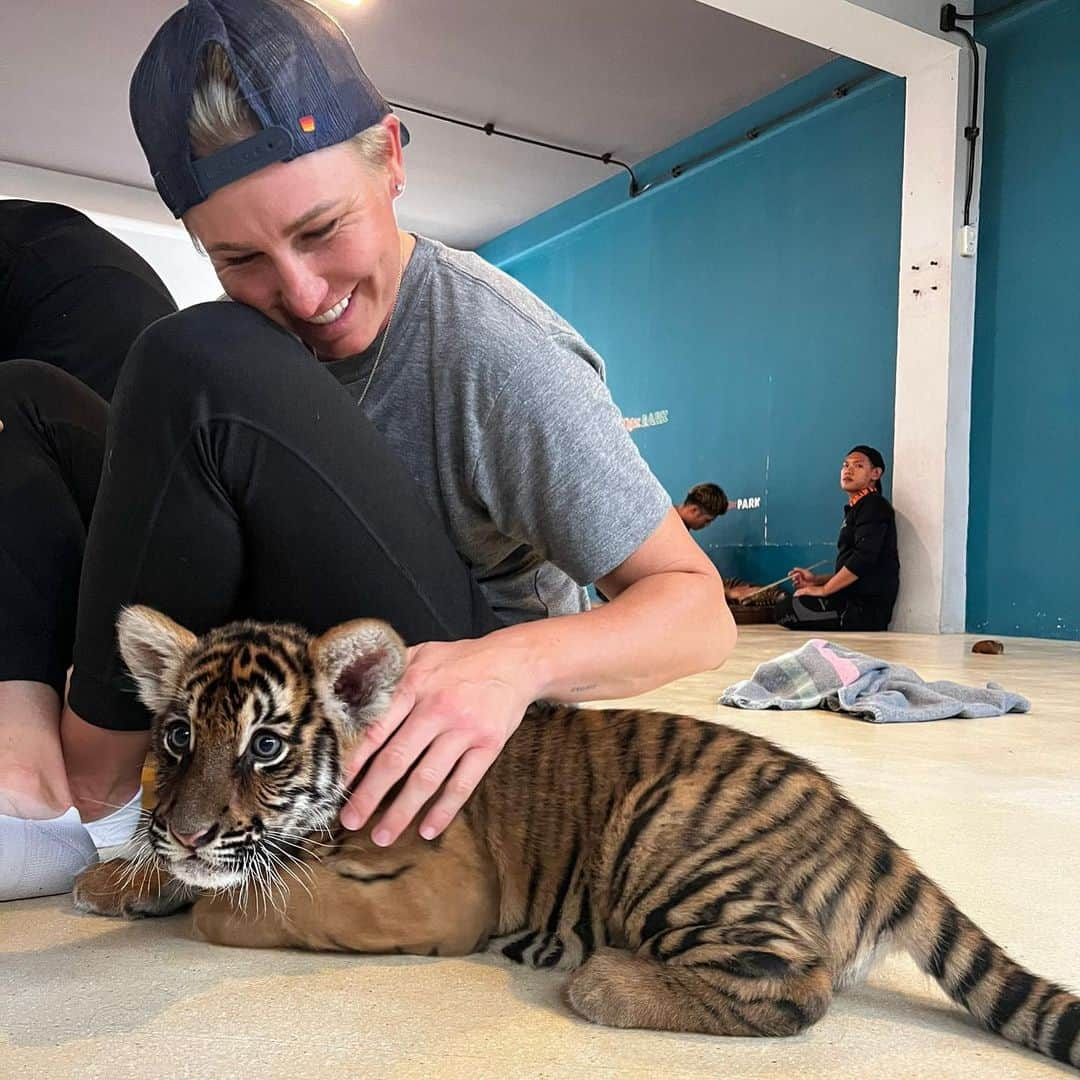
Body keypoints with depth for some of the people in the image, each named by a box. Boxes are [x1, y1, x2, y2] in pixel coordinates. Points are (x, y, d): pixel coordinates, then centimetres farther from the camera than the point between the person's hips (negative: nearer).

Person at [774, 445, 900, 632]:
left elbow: (864, 558, -20)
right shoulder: (856, 509, 24)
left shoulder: (874, 506, -6)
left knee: (783, 609, -17)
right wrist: (817, 580, 13)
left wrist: (824, 589, -14)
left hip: (864, 608, -10)